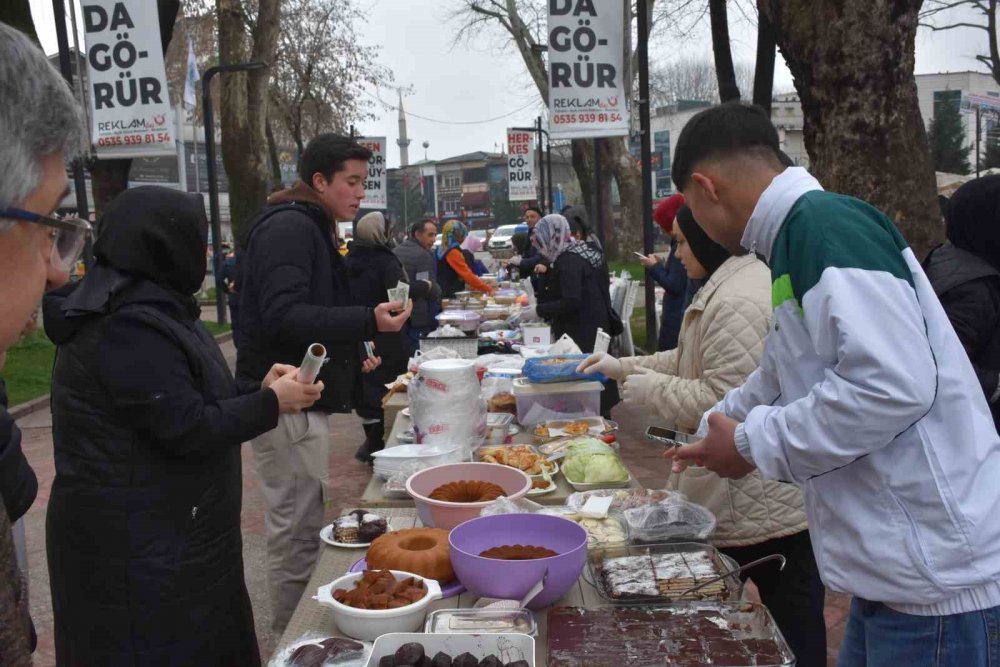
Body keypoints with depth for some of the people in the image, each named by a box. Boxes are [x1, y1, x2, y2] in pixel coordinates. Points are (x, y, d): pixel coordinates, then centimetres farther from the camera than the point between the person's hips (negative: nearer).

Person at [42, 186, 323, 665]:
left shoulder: (138, 307, 10)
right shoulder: (131, 327, -23)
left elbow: (179, 401, 16)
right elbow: (188, 429, -24)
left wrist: (258, 391, 5)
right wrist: (272, 403, -12)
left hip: (164, 530, 10)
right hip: (140, 547, -10)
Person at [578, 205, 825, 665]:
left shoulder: (737, 302, -23)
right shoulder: (734, 284, 13)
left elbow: (721, 403, -26)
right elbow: (692, 360, 23)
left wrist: (651, 389, -12)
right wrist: (623, 366, 19)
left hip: (760, 509, -11)